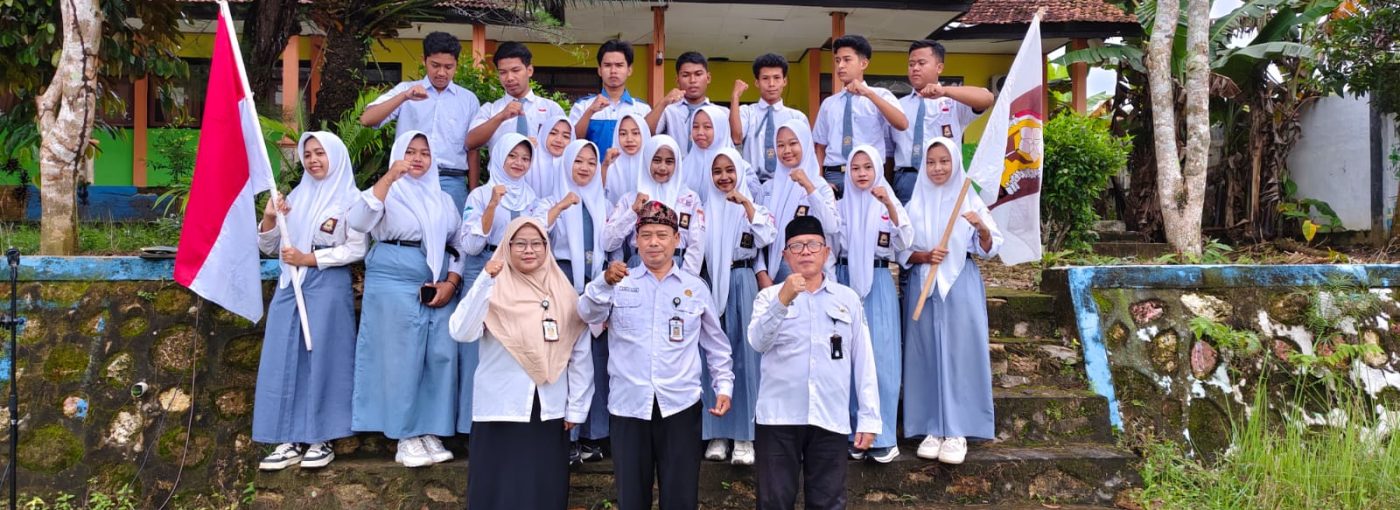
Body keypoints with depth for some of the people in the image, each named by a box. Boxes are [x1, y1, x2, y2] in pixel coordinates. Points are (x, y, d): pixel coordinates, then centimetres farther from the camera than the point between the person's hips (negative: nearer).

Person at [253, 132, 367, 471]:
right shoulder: (296, 197, 16)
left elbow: (357, 249, -9)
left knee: (322, 360, -2)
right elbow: (269, 248, 16)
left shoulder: (351, 198, 0)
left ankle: (321, 440, 7)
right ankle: (288, 441, 9)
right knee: (283, 361, 2)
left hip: (328, 288, -5)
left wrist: (309, 259, -12)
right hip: (289, 287, 5)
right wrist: (269, 218, -2)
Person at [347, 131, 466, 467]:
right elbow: (358, 222, -15)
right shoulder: (388, 192, 4)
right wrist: (390, 177, -21)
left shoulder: (444, 199, 18)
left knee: (440, 357, 0)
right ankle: (406, 436, 6)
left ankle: (430, 431, 10)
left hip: (440, 289, 4)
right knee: (402, 359, -2)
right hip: (394, 285, -4)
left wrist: (451, 282, -2)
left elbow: (459, 245, 14)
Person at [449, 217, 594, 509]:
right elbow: (462, 332, -19)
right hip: (500, 411, -2)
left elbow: (580, 355, 6)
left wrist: (576, 408, 4)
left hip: (550, 412, 2)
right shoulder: (493, 290, -3)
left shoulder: (564, 294, 4)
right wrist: (485, 281, -25)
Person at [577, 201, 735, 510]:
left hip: (680, 405, 0)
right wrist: (605, 282, -30)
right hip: (628, 405, 0)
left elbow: (715, 345, 13)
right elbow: (588, 314, -12)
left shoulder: (696, 288, 7)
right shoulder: (620, 283, 5)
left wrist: (724, 386, 4)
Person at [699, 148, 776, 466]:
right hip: (710, 283, 2)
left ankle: (744, 435, 1)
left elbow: (766, 238, -11)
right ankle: (716, 433, 9)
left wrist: (746, 204, -15)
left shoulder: (753, 205, 7)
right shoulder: (704, 208, 12)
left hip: (742, 283, -2)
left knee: (744, 354, -4)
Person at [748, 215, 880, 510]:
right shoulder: (769, 296, 5)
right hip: (778, 417, -1)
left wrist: (869, 417, 5)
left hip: (831, 419, 1)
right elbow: (758, 342, -13)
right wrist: (782, 301, -26)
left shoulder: (848, 298, 9)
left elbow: (863, 360, 9)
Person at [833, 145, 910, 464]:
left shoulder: (890, 204, 6)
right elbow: (829, 248, 10)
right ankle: (854, 431, 11)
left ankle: (883, 435, 0)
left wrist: (890, 206, -23)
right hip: (845, 282, 2)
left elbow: (903, 243, -12)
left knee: (880, 354, -6)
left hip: (878, 285, -2)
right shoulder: (840, 207, 11)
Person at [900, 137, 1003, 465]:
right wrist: (924, 256, -12)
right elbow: (902, 252, 7)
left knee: (960, 354, -3)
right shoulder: (915, 204, 7)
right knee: (927, 355, 2)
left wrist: (982, 228, -19)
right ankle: (932, 428, 10)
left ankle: (957, 431, 3)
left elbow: (989, 250, 0)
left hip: (961, 288, -1)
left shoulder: (971, 201, 3)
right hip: (924, 287, 2)